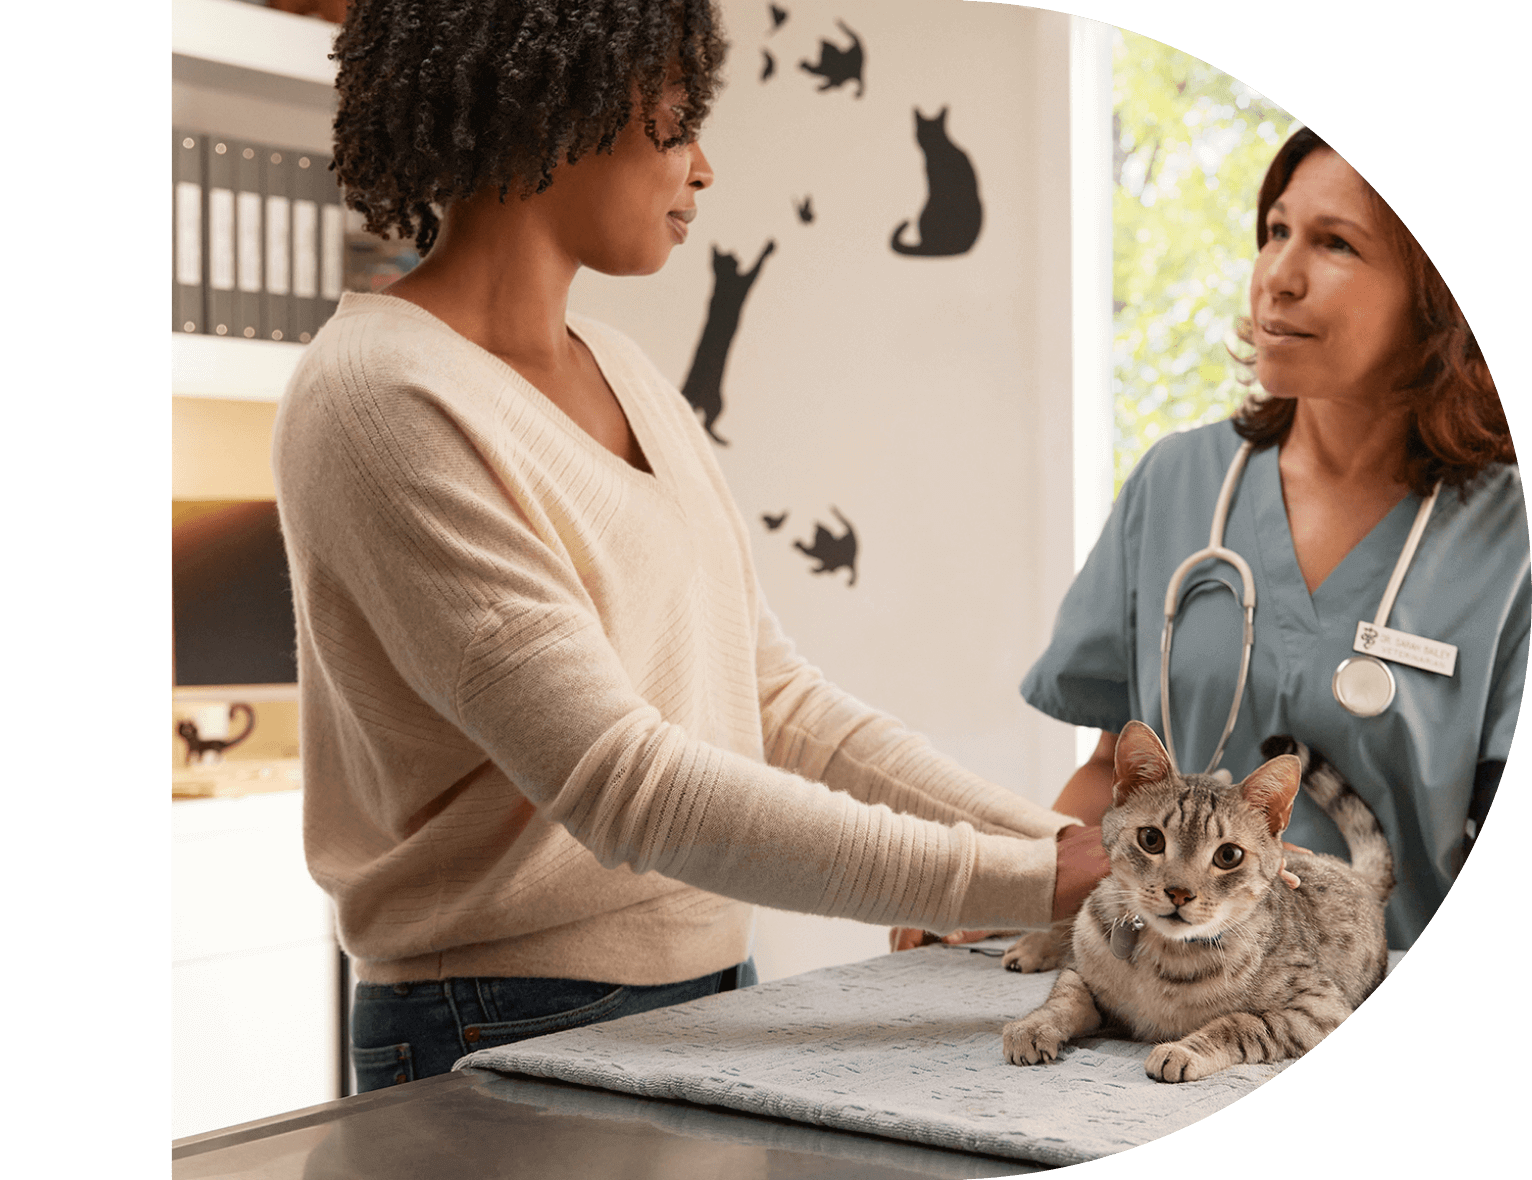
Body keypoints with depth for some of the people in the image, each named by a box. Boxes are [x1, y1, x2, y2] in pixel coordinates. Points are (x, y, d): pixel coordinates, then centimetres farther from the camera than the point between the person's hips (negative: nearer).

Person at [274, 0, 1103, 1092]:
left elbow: (770, 699, 5)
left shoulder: (621, 371, 9)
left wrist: (1065, 843, -4)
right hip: (514, 1035, -7)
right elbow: (623, 787, -24)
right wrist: (1028, 884, -24)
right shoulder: (386, 399, -18)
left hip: (713, 989, 7)